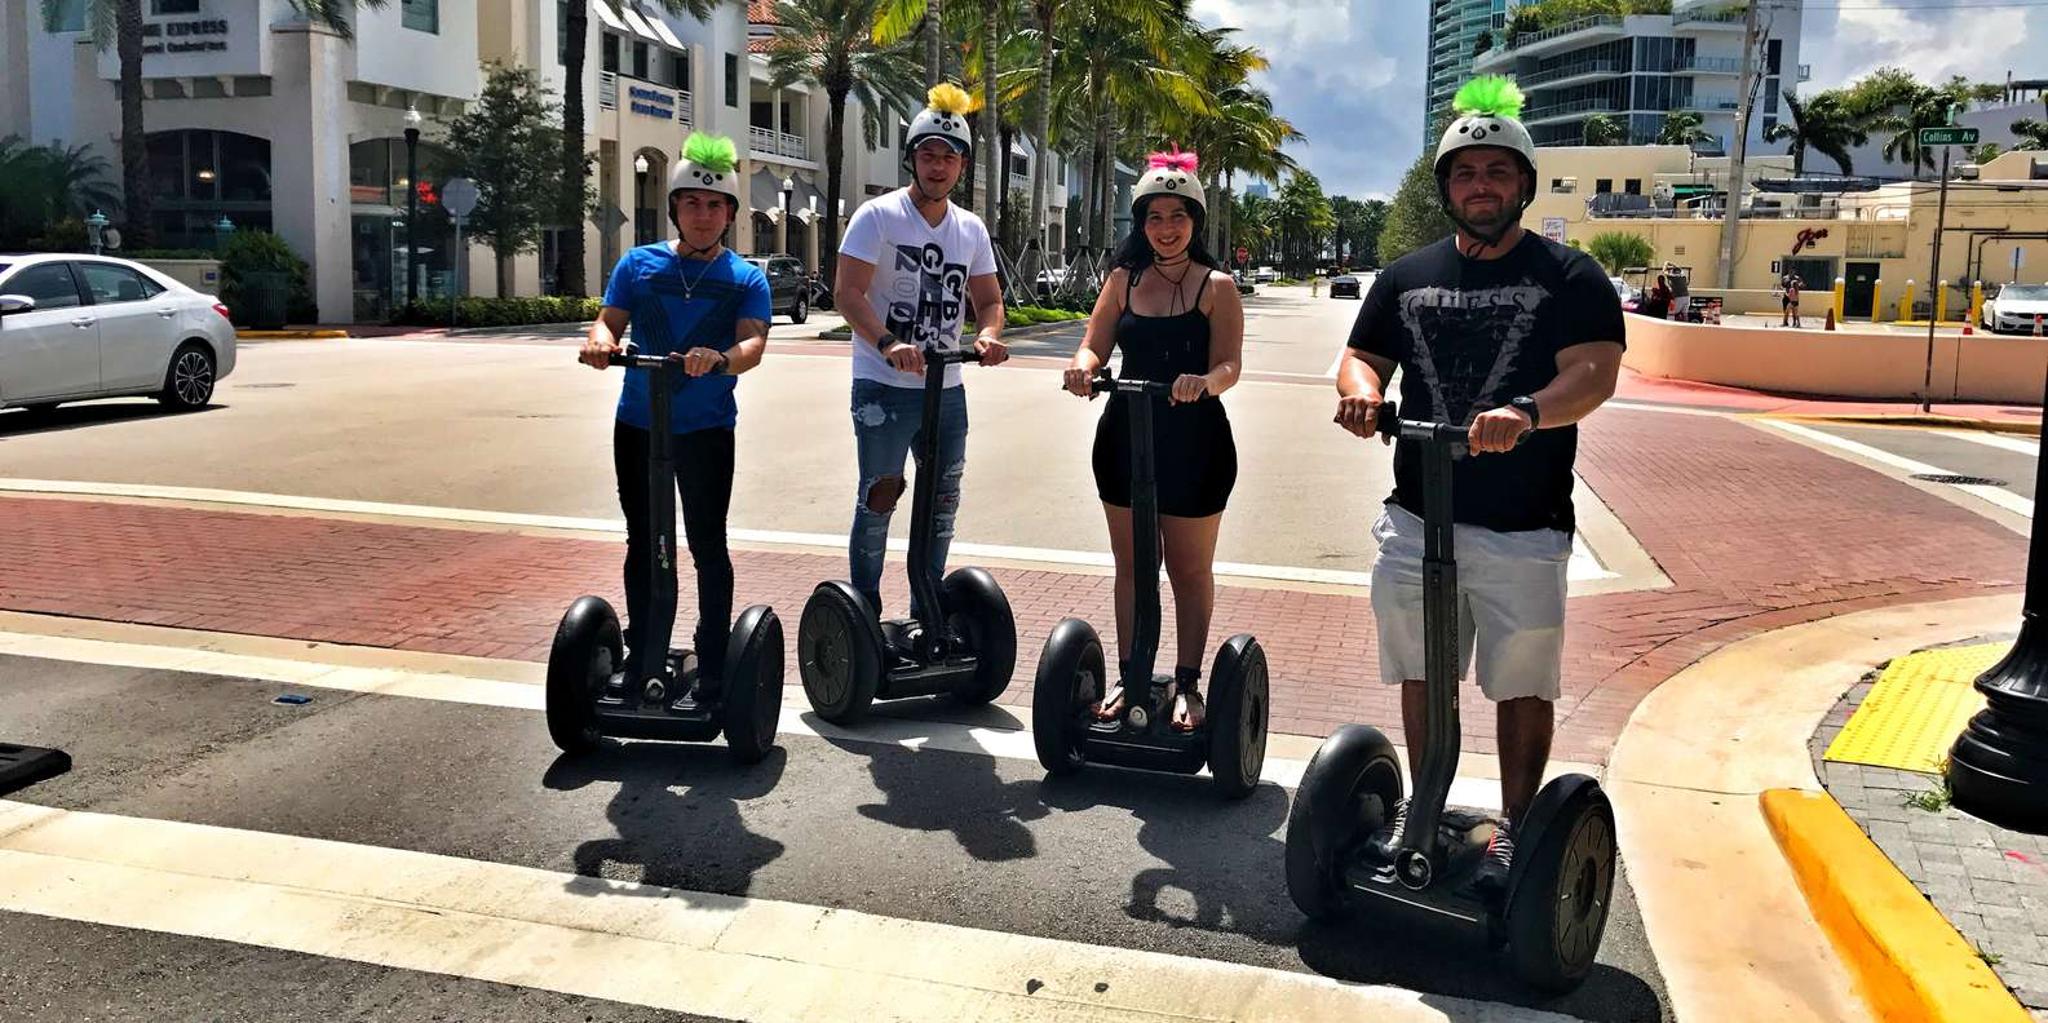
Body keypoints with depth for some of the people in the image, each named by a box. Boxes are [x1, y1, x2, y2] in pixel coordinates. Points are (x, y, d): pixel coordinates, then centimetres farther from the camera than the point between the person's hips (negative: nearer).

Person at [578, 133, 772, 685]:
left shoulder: (746, 278, 1)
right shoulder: (639, 264, 7)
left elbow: (754, 343, -13)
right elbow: (610, 321, 1)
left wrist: (720, 359, -35)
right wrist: (600, 342, -23)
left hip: (707, 428, -2)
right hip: (637, 425, 3)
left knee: (708, 544, 0)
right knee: (642, 543, 12)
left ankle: (714, 664, 11)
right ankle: (641, 654, 25)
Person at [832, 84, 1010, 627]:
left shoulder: (972, 229, 11)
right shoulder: (878, 216, -6)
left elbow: (989, 298, 16)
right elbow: (847, 292, -14)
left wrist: (989, 335, -9)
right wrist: (888, 343, -31)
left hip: (947, 388, 6)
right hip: (883, 386, -6)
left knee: (943, 501, 12)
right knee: (879, 496, -2)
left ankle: (927, 611, 26)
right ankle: (865, 612, 12)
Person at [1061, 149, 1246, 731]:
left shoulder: (1216, 286, -4)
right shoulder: (1124, 279, 6)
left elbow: (1229, 365, -13)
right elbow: (1096, 346, 3)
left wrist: (1204, 382, -36)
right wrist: (1084, 366, -21)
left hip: (1194, 442, -3)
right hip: (1127, 436, 3)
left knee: (1190, 569, 8)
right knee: (1130, 565, 12)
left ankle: (1187, 684, 19)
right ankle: (1129, 677, 24)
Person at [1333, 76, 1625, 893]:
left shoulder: (1569, 277, -1)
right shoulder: (1407, 276, 12)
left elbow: (1596, 373, -12)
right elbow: (1361, 356, 13)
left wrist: (1525, 412, -33)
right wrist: (1360, 390, -13)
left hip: (1523, 527, -3)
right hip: (1417, 517, 4)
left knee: (1522, 685, 6)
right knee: (1420, 674, 13)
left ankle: (1515, 827, 21)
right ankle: (1424, 809, 30)